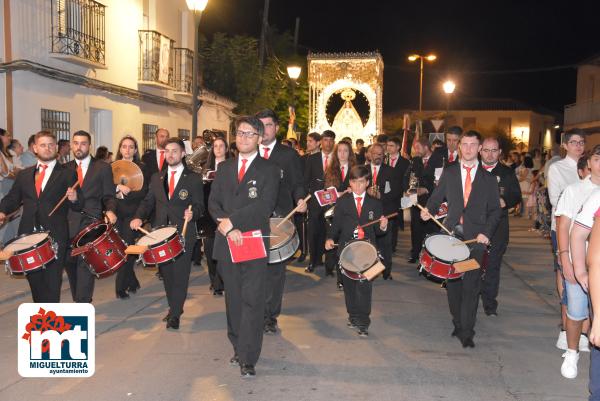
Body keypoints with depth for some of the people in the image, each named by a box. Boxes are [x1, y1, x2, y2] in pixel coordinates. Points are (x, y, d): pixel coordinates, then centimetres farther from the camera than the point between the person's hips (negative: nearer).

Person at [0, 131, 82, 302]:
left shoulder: (68, 174, 4)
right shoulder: (24, 175, 16)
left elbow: (78, 206, 0)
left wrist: (74, 198, -22)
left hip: (55, 236, -4)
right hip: (28, 234, 4)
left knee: (52, 280, -5)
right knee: (33, 278, 13)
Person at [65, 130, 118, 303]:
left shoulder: (103, 168, 6)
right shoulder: (65, 169, 14)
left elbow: (109, 196, 3)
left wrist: (110, 210, -15)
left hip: (91, 223, -3)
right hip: (68, 224, 4)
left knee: (86, 263, -12)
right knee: (70, 263, 6)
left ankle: (83, 304, -10)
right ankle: (78, 300, 21)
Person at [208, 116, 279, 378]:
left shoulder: (269, 170, 1)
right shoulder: (224, 168, 15)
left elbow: (265, 204, -12)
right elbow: (213, 203, 8)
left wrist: (232, 220, -14)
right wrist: (227, 227, -10)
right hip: (227, 244, 4)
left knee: (253, 301, -5)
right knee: (233, 300, 11)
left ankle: (248, 359, -1)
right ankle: (238, 349, 25)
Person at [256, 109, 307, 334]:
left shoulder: (289, 155, 7)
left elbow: (297, 184, 6)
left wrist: (300, 200, -15)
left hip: (279, 219, -1)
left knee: (275, 268, 2)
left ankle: (270, 316, 12)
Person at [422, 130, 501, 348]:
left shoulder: (488, 178, 7)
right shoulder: (449, 171, 10)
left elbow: (495, 210, 6)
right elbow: (438, 196, 8)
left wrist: (487, 232, -9)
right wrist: (428, 209, -13)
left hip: (476, 236, -2)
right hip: (451, 232, 2)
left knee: (471, 284, -5)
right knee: (452, 280, 8)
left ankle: (466, 332, 1)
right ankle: (458, 322, 25)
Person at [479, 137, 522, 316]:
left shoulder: (507, 173, 8)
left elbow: (516, 196, 7)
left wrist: (504, 201, -12)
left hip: (497, 225, 0)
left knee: (493, 264, 0)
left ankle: (490, 304, 10)